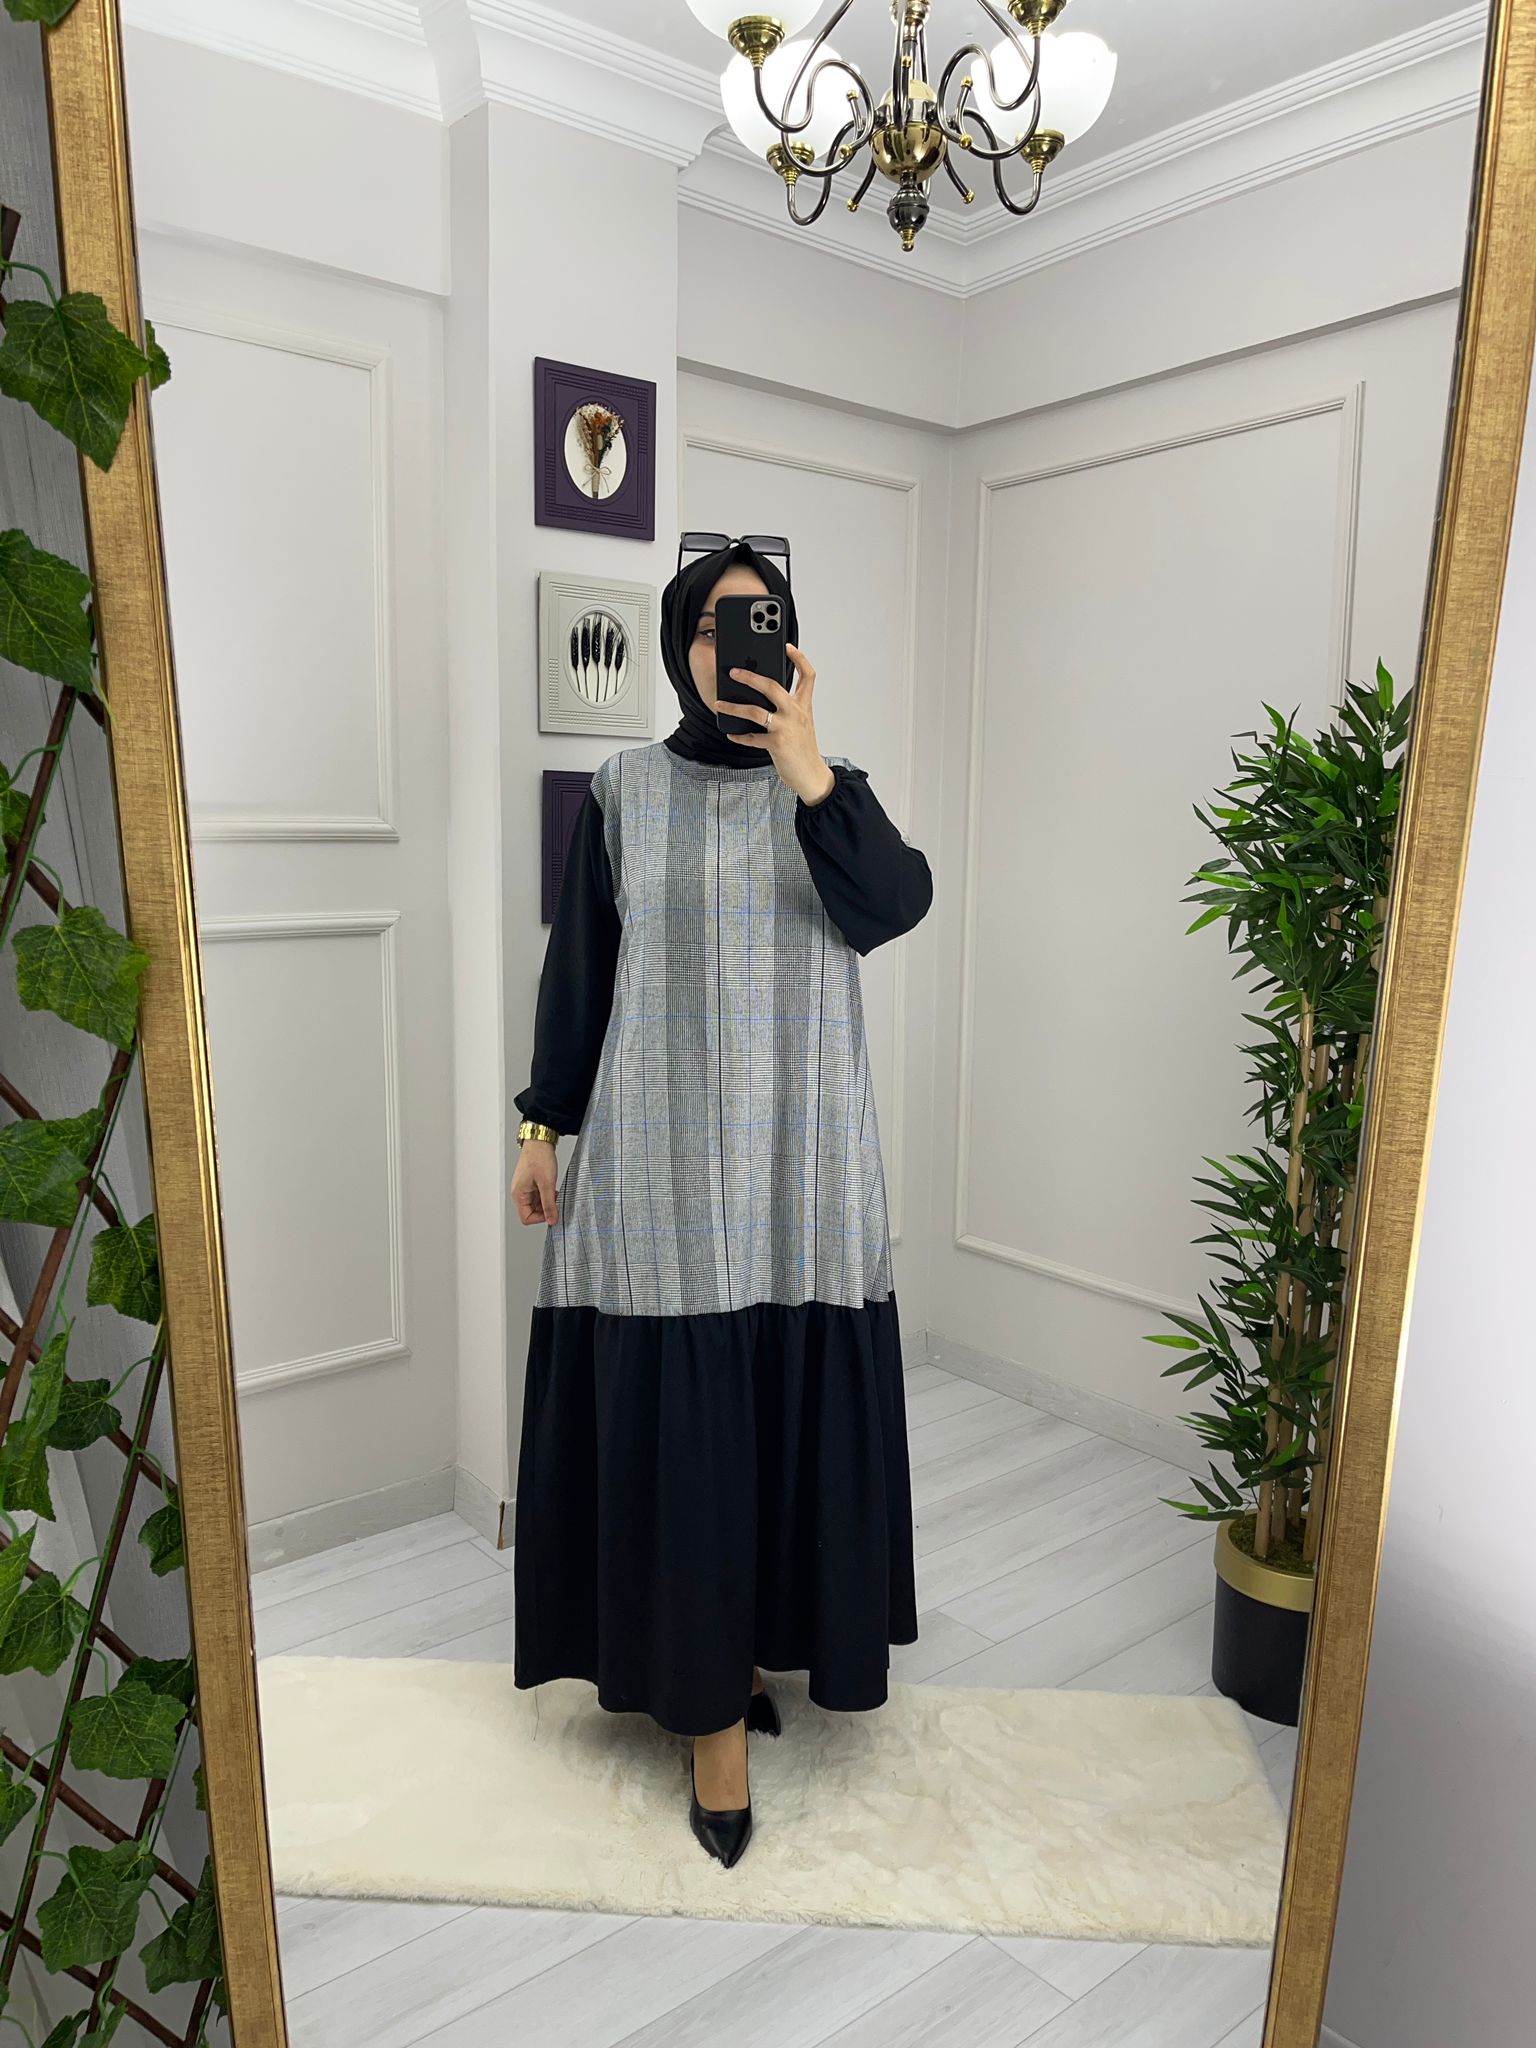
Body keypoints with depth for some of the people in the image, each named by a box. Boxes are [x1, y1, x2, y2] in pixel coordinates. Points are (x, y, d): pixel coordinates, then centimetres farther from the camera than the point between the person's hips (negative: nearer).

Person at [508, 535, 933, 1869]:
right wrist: (543, 1125, 2)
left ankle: (744, 1642, 33)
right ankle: (712, 1703, 14)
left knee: (791, 1409, 10)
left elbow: (893, 908, -14)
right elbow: (578, 968, 5)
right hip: (661, 1155, -1)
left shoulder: (825, 789, 5)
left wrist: (806, 769, -25)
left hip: (801, 1160, 2)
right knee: (675, 1420, 0)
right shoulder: (624, 794, 3)